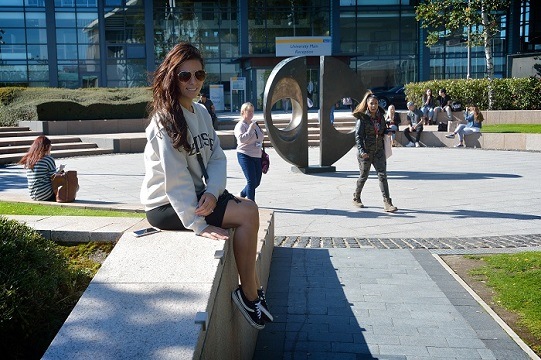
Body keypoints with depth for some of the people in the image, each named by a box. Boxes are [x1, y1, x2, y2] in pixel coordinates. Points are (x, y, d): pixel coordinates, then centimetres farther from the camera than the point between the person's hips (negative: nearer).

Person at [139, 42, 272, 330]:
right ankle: (249, 294, -6)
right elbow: (175, 177, -24)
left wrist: (213, 192, -16)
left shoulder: (201, 112, 8)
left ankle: (253, 286, 7)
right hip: (166, 205, -8)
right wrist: (198, 225, -26)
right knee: (248, 214, -16)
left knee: (249, 209, -1)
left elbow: (217, 158, 3)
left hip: (194, 195, 8)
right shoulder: (166, 118, -19)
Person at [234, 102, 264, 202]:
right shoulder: (240, 125, -9)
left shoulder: (254, 123, 14)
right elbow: (241, 139, -25)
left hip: (257, 156, 8)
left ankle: (242, 194, 34)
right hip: (245, 156, -7)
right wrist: (251, 128, -23)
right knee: (252, 181, -12)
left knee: (257, 182, 11)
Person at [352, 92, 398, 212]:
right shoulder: (362, 118, -8)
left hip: (379, 151, 4)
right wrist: (361, 151, -26)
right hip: (365, 152, -4)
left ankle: (387, 202, -8)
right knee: (364, 176, 9)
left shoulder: (380, 117, 8)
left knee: (382, 175, -6)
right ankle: (356, 198, 31)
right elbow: (358, 136, -15)